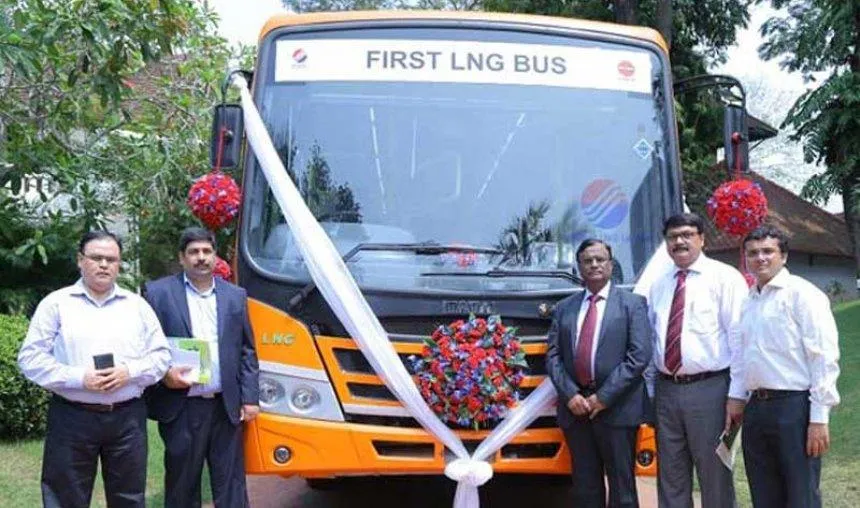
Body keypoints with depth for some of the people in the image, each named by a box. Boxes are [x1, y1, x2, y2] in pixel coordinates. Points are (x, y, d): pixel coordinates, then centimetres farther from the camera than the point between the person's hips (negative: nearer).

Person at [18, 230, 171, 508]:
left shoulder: (137, 305, 9)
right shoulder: (56, 304, 1)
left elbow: (161, 355, 9)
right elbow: (31, 358, -4)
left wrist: (130, 372, -11)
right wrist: (79, 378, -16)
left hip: (127, 418, 3)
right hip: (71, 418, -2)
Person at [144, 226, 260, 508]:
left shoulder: (235, 295, 10)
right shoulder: (158, 292, 0)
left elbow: (247, 352, 11)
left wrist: (250, 398, 5)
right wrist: (163, 374, -15)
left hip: (226, 407, 3)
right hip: (181, 409, -2)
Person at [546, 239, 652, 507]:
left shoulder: (632, 303, 3)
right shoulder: (564, 308, 15)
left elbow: (640, 355, -7)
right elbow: (553, 355, 8)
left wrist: (604, 396, -13)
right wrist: (570, 395, -8)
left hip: (617, 408, -3)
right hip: (575, 407, 4)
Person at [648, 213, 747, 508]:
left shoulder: (724, 277, -4)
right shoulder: (658, 286, 13)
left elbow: (739, 338, -9)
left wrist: (737, 394, -14)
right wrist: (649, 390, 9)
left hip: (709, 389, -5)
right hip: (666, 389, 5)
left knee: (715, 477, 4)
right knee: (671, 478, 12)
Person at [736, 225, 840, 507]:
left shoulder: (801, 293, -6)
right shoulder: (748, 300, 15)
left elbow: (824, 357, -11)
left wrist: (819, 418, -16)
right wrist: (738, 402, 12)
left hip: (794, 407, -7)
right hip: (756, 408, 7)